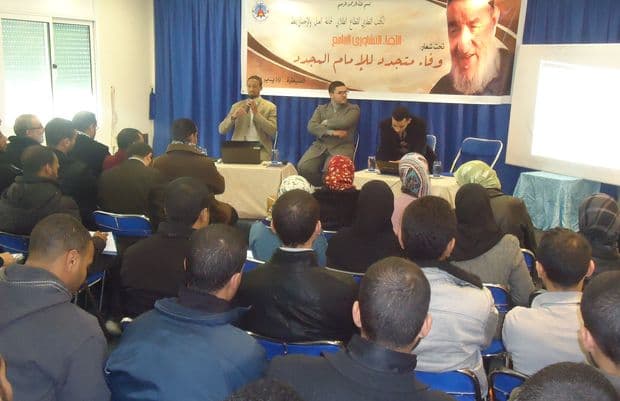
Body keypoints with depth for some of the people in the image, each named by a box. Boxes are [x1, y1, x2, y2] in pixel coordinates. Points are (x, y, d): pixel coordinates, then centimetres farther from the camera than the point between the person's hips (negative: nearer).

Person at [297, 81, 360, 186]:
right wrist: (331, 132, -14)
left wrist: (326, 122, 3)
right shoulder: (321, 109, 16)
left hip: (342, 147, -3)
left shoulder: (353, 109, 9)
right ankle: (318, 187, 3)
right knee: (303, 167, -22)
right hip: (320, 146, 3)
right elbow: (311, 127, -1)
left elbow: (344, 123, -12)